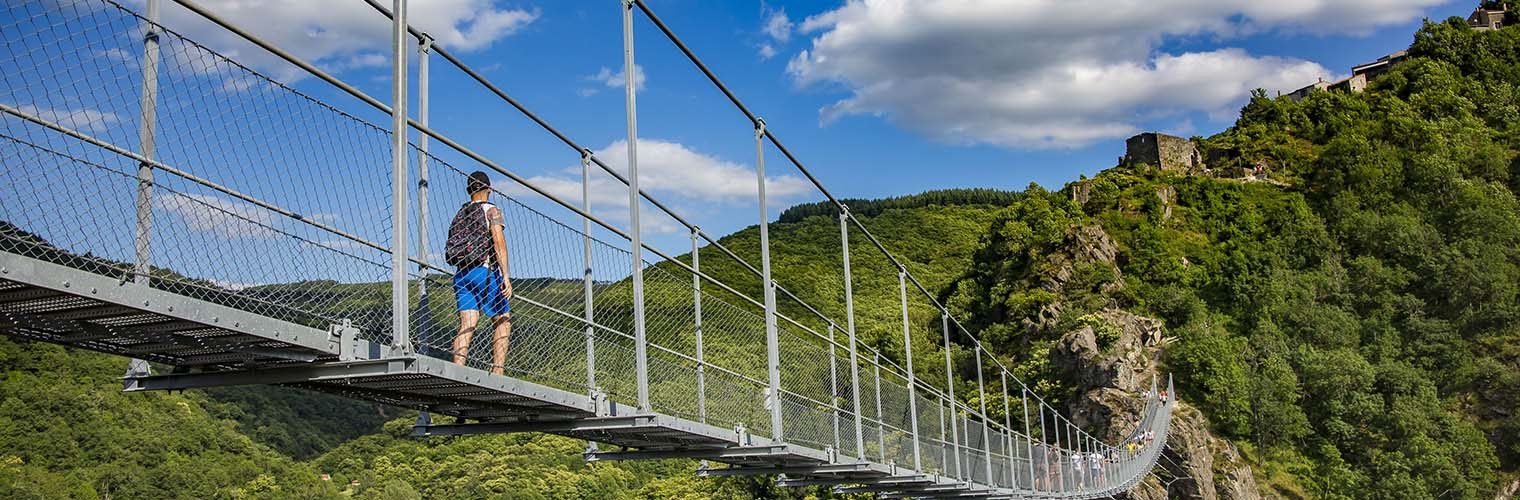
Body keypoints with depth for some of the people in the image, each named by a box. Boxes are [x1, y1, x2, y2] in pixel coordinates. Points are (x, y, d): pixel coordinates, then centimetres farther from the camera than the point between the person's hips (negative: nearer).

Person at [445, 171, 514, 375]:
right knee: (502, 320, 4)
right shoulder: (491, 211, 0)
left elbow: (452, 247, 17)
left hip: (461, 273, 5)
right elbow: (499, 243, -12)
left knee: (467, 324, -2)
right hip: (485, 271, -5)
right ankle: (497, 372, -6)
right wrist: (506, 276, -17)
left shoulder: (460, 214, 18)